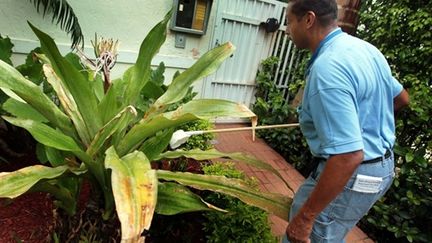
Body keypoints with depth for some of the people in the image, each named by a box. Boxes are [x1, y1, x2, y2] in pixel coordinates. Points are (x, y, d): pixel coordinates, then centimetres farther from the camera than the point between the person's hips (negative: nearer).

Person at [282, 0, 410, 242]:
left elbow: (348, 156, -34)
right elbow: (401, 98, 19)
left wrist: (305, 218, -27)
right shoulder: (365, 47, 3)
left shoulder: (327, 68, -28)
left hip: (352, 176, -10)